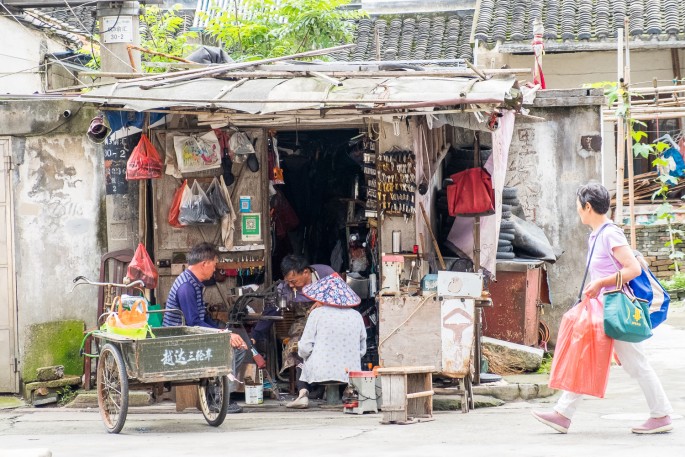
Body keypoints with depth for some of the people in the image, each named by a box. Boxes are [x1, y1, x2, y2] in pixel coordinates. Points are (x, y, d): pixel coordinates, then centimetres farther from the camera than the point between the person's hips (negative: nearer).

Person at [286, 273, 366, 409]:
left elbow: (305, 348, -5)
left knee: (301, 368, 31)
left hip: (320, 372, -3)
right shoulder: (356, 316, 6)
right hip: (350, 372, 3)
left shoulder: (317, 313, -3)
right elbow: (362, 350, 10)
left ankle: (303, 393, 1)